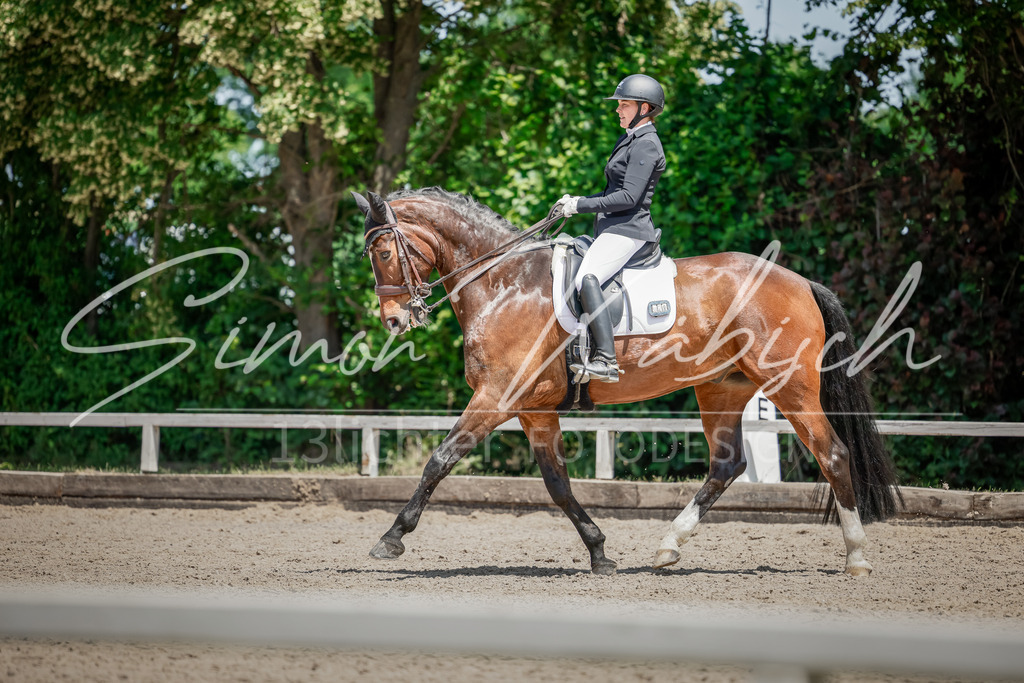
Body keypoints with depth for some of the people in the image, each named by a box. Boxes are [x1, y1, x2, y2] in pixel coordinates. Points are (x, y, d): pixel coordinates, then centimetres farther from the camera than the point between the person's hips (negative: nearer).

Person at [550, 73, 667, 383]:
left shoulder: (645, 144, -11)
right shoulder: (630, 140, 21)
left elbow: (628, 197, -20)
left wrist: (581, 205, -15)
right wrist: (575, 201, 11)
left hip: (628, 229, -11)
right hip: (612, 228, 11)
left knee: (587, 279, -31)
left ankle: (606, 361, -40)